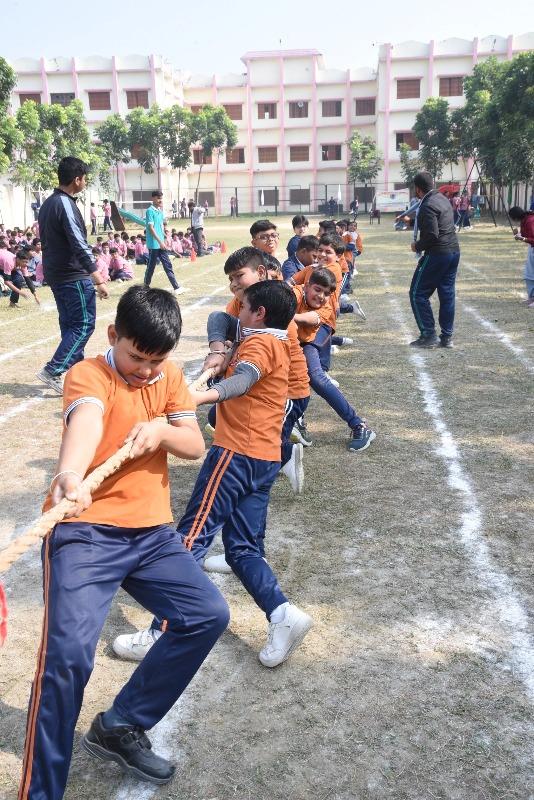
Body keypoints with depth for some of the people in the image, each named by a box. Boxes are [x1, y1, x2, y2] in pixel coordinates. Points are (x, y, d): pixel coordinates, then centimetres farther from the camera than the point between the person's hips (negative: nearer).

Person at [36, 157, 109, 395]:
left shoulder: (47, 204, 12)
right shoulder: (66, 205, -17)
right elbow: (80, 246, -23)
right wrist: (98, 280, -24)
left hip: (55, 275, 10)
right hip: (73, 276, -10)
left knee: (70, 324, 14)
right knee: (84, 324, -4)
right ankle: (53, 371, -8)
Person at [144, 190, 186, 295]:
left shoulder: (160, 211, 13)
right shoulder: (150, 211, -11)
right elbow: (151, 228, -17)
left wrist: (164, 241, 17)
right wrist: (160, 241, -20)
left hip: (161, 244, 8)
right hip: (153, 244, -8)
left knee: (168, 265, 4)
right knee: (151, 266, 1)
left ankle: (176, 287, 3)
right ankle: (146, 287, 14)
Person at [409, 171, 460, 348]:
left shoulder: (427, 206, -17)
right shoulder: (442, 198, 12)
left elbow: (432, 235, -24)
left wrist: (417, 246, -7)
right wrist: (411, 221, 29)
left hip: (437, 254, -9)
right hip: (454, 252, 9)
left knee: (418, 294, 1)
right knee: (447, 294, 11)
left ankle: (428, 335, 0)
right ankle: (446, 337, 14)